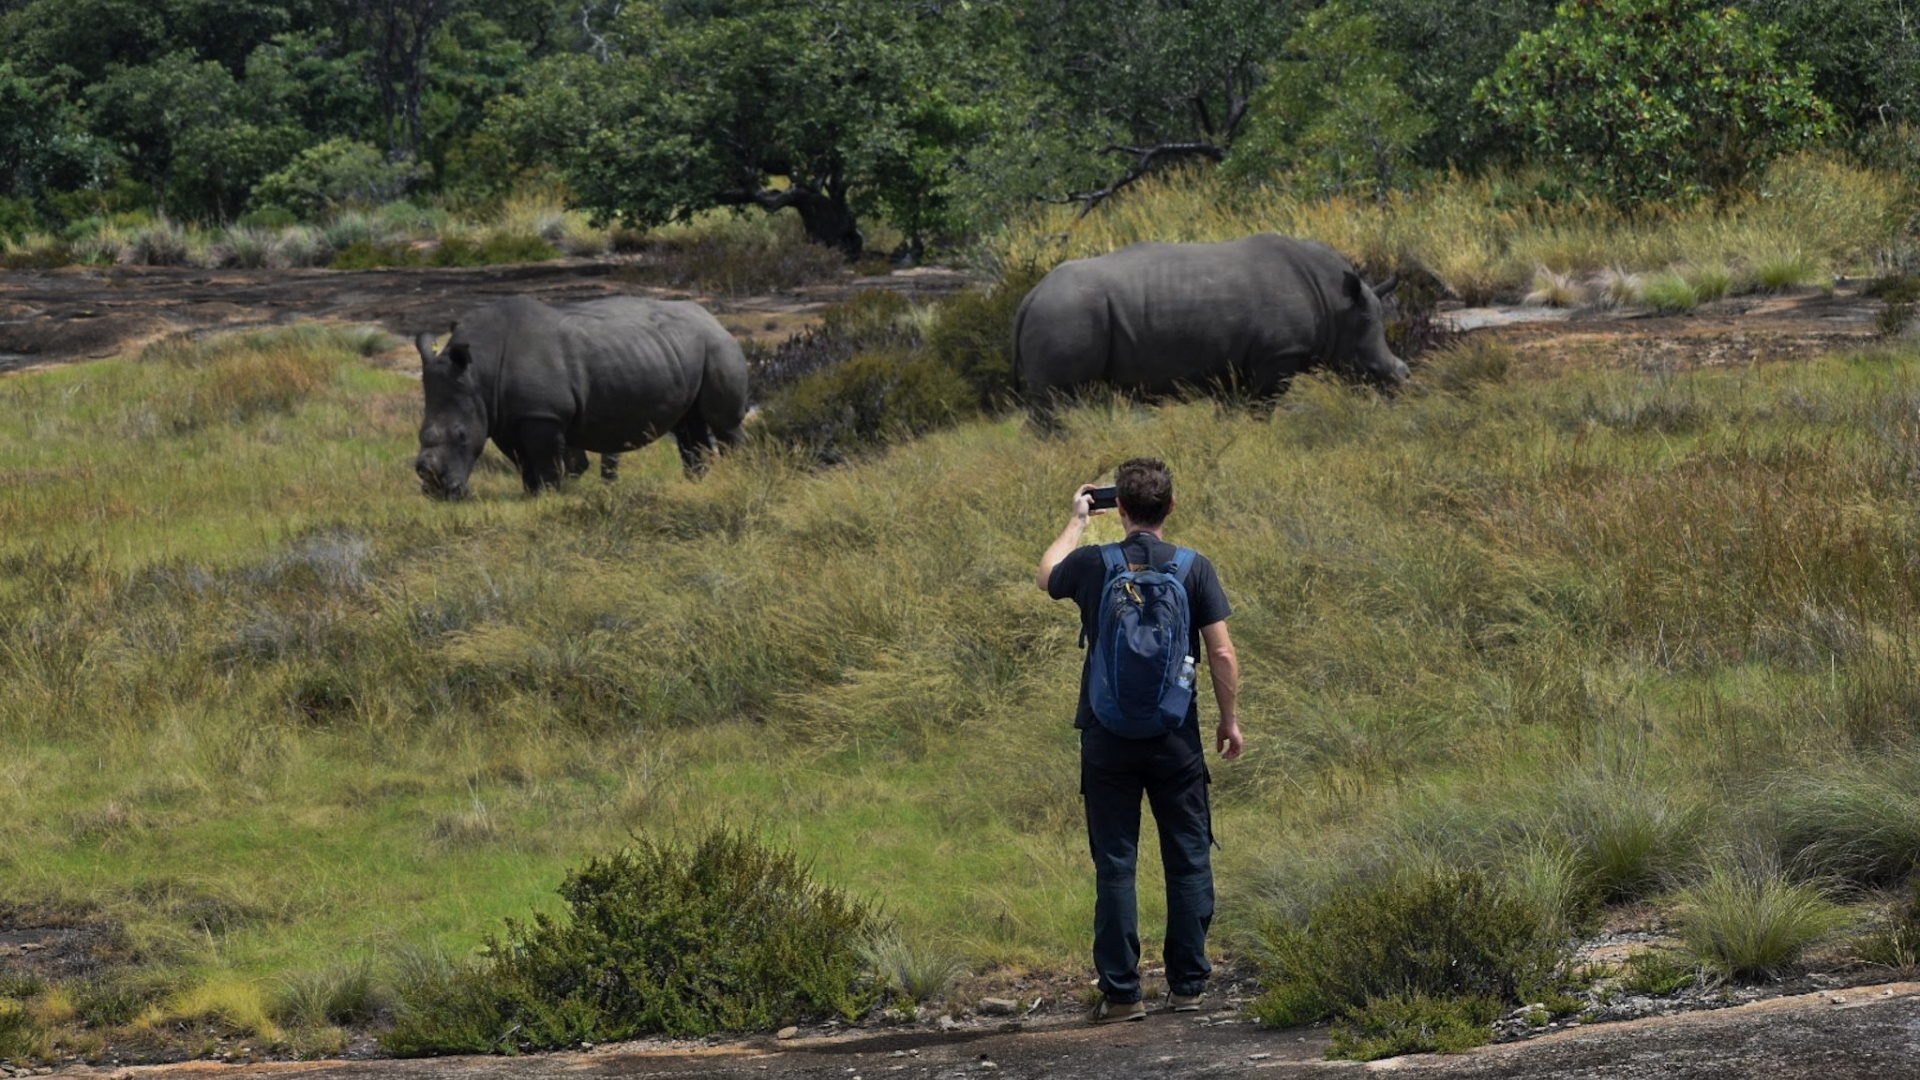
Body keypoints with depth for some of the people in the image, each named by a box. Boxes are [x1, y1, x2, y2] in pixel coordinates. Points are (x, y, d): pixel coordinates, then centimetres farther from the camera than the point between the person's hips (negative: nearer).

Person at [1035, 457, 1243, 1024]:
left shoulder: (1091, 564, -5)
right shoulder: (1195, 569, -6)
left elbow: (1047, 577, 19)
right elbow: (1221, 652, -5)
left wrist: (1077, 522, 31)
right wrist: (1229, 720, 6)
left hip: (1108, 737, 0)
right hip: (1176, 738, 0)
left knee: (1114, 864, 4)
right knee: (1189, 859, 11)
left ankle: (1121, 992, 2)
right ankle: (1187, 983, 12)